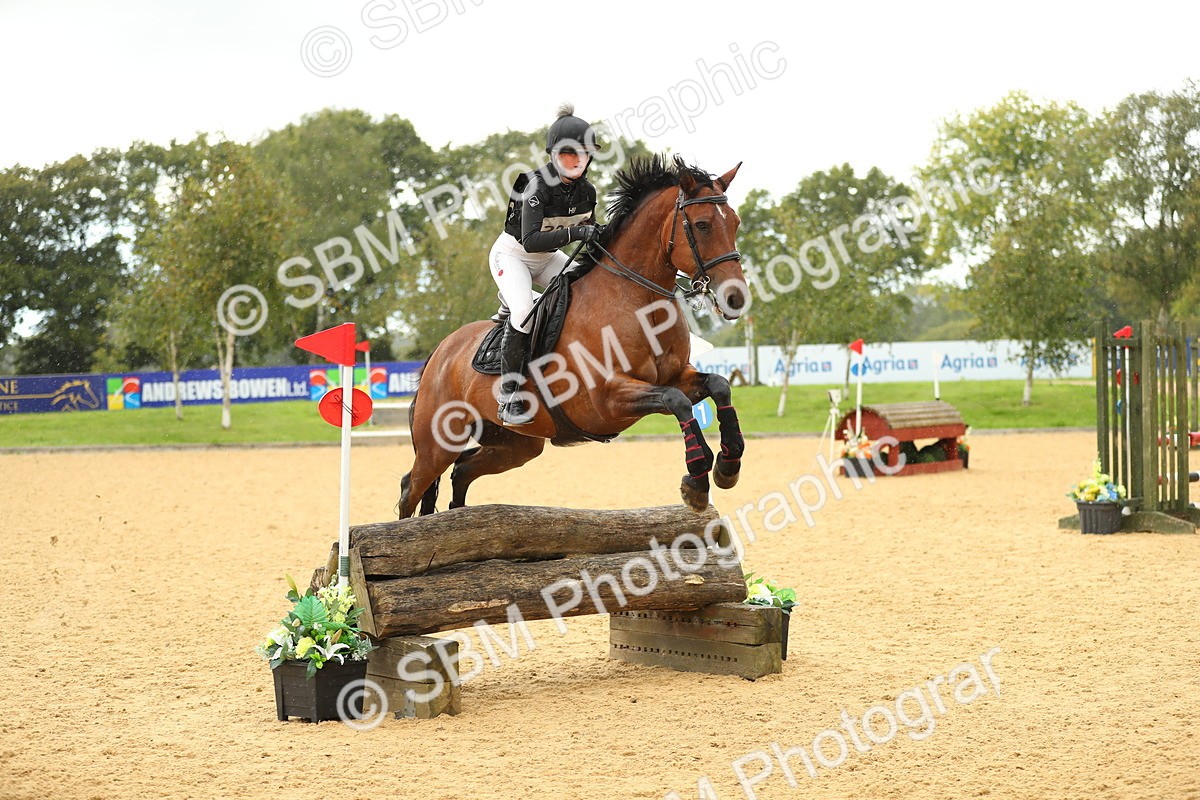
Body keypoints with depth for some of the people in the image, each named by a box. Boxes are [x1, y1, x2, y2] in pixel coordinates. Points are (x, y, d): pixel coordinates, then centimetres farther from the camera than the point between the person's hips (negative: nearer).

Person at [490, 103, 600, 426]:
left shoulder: (586, 191, -8)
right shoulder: (538, 185, -29)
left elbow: (589, 233, 8)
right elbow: (531, 240, -39)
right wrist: (574, 233, -48)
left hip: (547, 258, 7)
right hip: (512, 254, -7)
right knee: (524, 310, -30)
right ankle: (508, 398, -24)